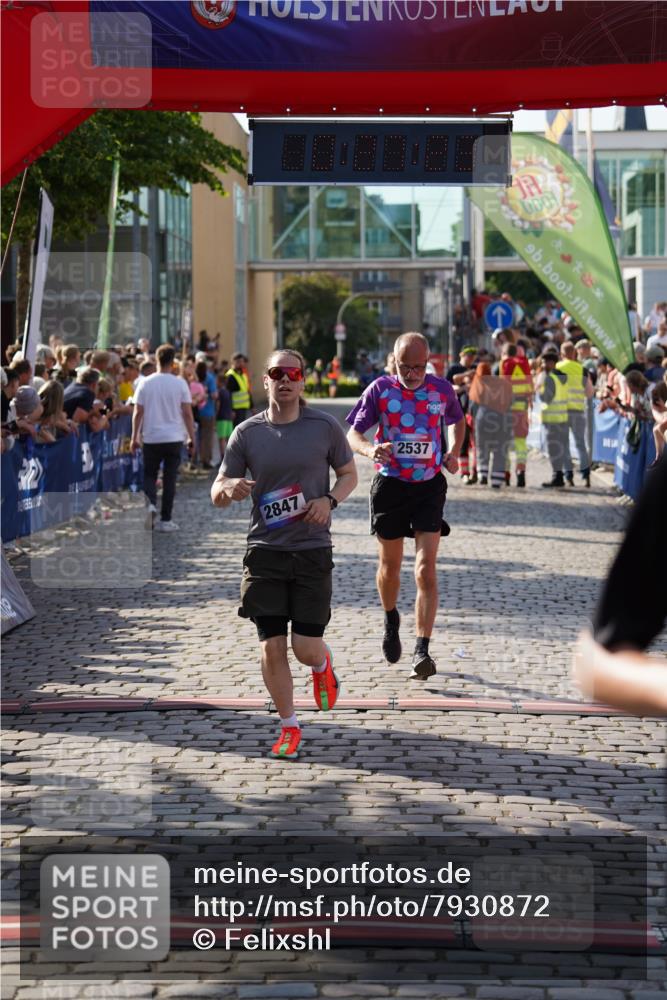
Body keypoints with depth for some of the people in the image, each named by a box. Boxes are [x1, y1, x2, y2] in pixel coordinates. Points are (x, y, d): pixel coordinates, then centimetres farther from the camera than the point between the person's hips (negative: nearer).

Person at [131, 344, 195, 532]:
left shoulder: (146, 383, -2)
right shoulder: (180, 383, -5)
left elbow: (138, 413, -2)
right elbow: (187, 413, -4)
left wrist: (135, 437, 6)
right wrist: (191, 437, 5)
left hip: (151, 438, 1)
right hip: (174, 438, 0)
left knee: (149, 474, 15)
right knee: (170, 478, 6)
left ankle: (150, 503, -13)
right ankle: (165, 520, 7)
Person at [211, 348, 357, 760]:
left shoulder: (325, 426, -1)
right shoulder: (247, 433, 2)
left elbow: (349, 473, 11)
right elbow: (217, 492, 4)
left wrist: (330, 499, -10)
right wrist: (229, 488, -21)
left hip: (313, 549, -1)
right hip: (265, 551, 1)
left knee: (306, 648, -3)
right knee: (272, 647, -2)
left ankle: (323, 664, 35)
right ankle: (290, 727, 16)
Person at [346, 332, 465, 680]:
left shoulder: (442, 390, -1)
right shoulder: (380, 389, -6)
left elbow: (458, 421, 20)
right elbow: (353, 433, -3)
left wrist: (453, 453, 1)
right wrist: (370, 449, -26)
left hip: (430, 485, 0)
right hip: (390, 484, 0)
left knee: (426, 569, -11)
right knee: (390, 565, 13)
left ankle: (422, 650, -11)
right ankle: (391, 620, 43)